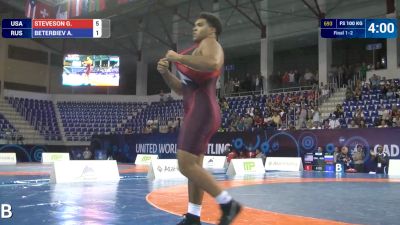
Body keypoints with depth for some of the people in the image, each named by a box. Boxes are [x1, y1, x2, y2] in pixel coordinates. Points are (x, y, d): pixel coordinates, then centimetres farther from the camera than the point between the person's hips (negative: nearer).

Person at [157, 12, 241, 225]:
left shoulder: (209, 43, -2)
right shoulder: (198, 50, 27)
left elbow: (211, 64, -29)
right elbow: (182, 89, 25)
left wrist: (178, 57, -20)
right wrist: (165, 73, 9)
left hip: (202, 110, -10)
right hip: (196, 111, 10)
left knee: (186, 164, -15)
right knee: (194, 165, 8)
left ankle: (228, 203, -10)